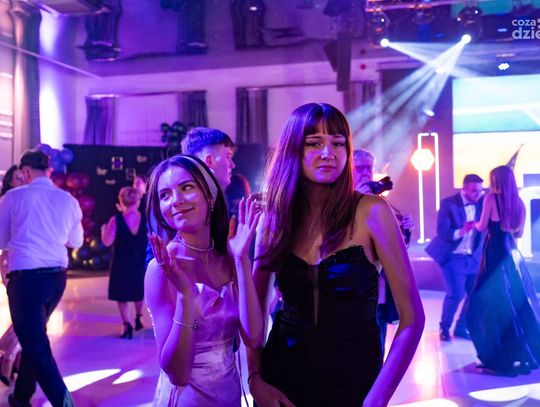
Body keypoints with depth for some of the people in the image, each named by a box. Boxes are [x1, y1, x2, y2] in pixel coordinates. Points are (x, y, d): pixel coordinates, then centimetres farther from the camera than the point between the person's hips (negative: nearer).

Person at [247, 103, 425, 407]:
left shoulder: (370, 212, -13)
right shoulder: (275, 218, -2)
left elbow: (412, 317, -12)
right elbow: (255, 309, 5)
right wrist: (255, 378, -6)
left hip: (353, 382, -3)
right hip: (281, 376, 3)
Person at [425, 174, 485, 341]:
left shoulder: (481, 202, 3)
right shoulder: (448, 203, -11)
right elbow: (442, 232, -18)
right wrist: (461, 231, -34)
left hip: (473, 258, 5)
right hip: (453, 257, -5)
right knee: (456, 294, -12)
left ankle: (462, 328, 26)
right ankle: (444, 327, 12)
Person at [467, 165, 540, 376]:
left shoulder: (491, 198, -8)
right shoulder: (518, 202, 8)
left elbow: (482, 227, -7)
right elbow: (519, 232, 14)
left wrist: (474, 223, 14)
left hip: (495, 254, -6)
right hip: (512, 253, 6)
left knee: (493, 301, 1)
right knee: (519, 300, 14)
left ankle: (500, 355, 3)